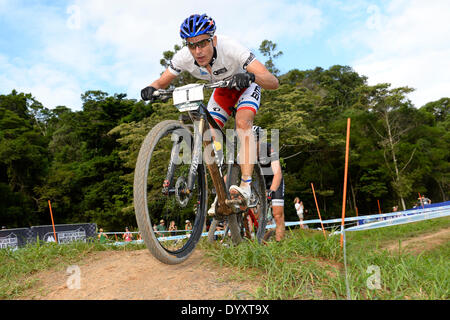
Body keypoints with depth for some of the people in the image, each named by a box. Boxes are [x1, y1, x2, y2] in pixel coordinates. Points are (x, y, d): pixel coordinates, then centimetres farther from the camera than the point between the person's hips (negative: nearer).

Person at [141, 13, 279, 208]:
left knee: (242, 122, -32)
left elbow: (273, 82, -44)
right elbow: (162, 81, -12)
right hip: (222, 90, 4)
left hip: (246, 85, -4)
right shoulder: (183, 57, -28)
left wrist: (250, 76, -65)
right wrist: (151, 89, -35)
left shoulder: (230, 48, -39)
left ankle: (245, 187, -32)